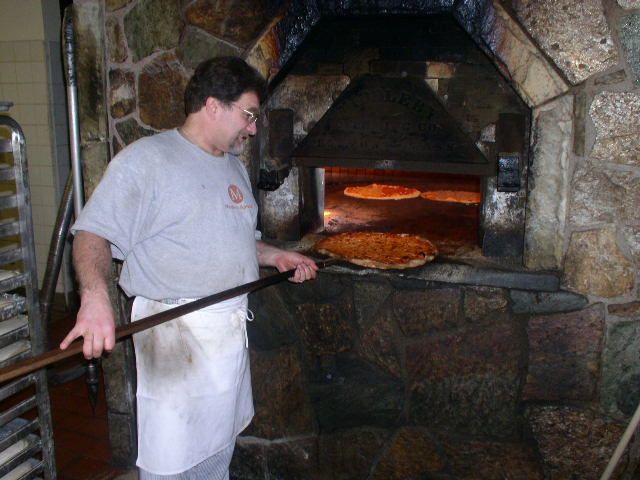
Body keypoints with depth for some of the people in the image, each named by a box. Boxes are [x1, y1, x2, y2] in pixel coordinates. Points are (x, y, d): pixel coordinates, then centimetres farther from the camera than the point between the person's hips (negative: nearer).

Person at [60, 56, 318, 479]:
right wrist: (95, 296, -35)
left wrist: (276, 256, 12)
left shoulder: (234, 167, 14)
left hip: (232, 328, 8)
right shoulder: (146, 159, -12)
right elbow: (93, 233, -18)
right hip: (175, 333, -8)